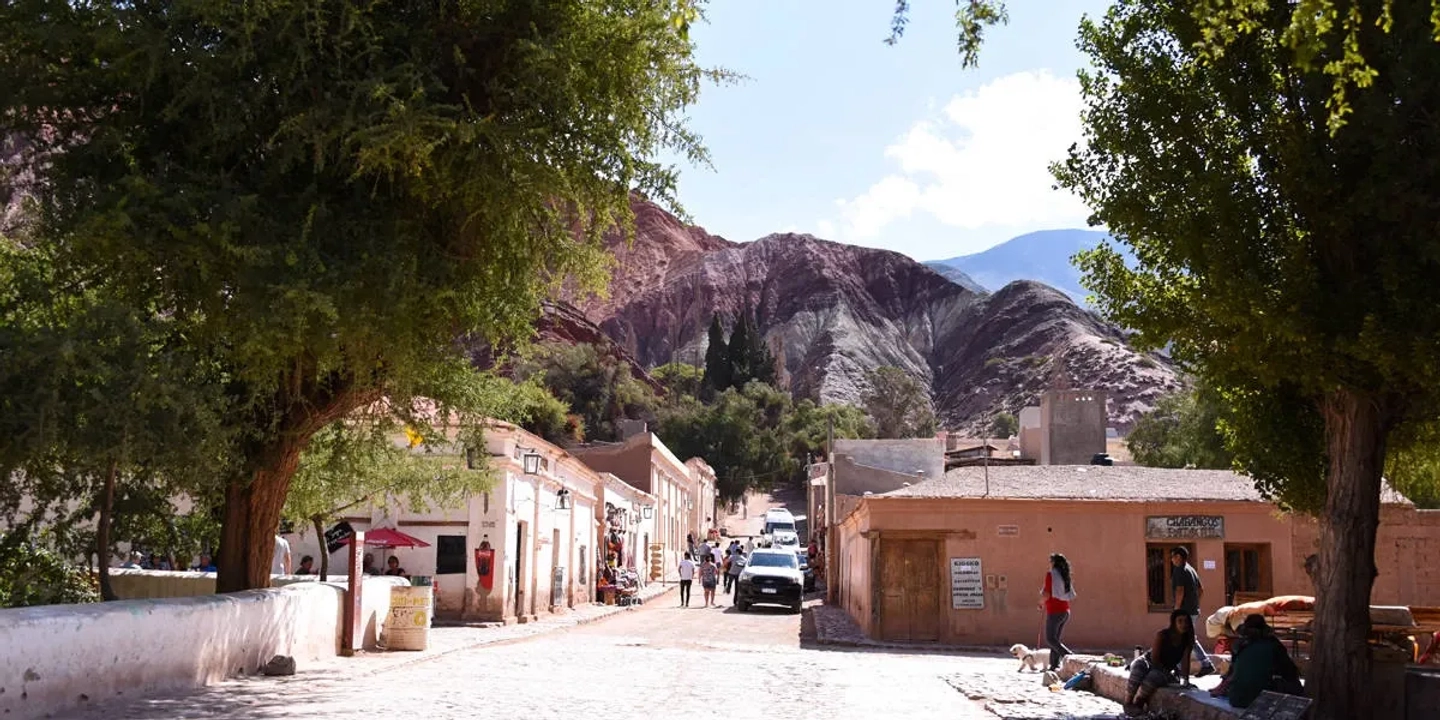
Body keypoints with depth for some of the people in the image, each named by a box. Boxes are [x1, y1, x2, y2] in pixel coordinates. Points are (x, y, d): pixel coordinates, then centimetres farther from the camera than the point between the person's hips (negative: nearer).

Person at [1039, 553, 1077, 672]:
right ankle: (1055, 665, 9)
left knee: (1050, 639, -6)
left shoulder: (1051, 575, -10)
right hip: (1065, 611, 8)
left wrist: (1041, 603, 1)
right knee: (1056, 638, 13)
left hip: (1054, 611, -8)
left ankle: (1068, 656, -22)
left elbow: (1046, 595, -16)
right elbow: (1070, 595, 14)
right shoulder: (1065, 576, 11)